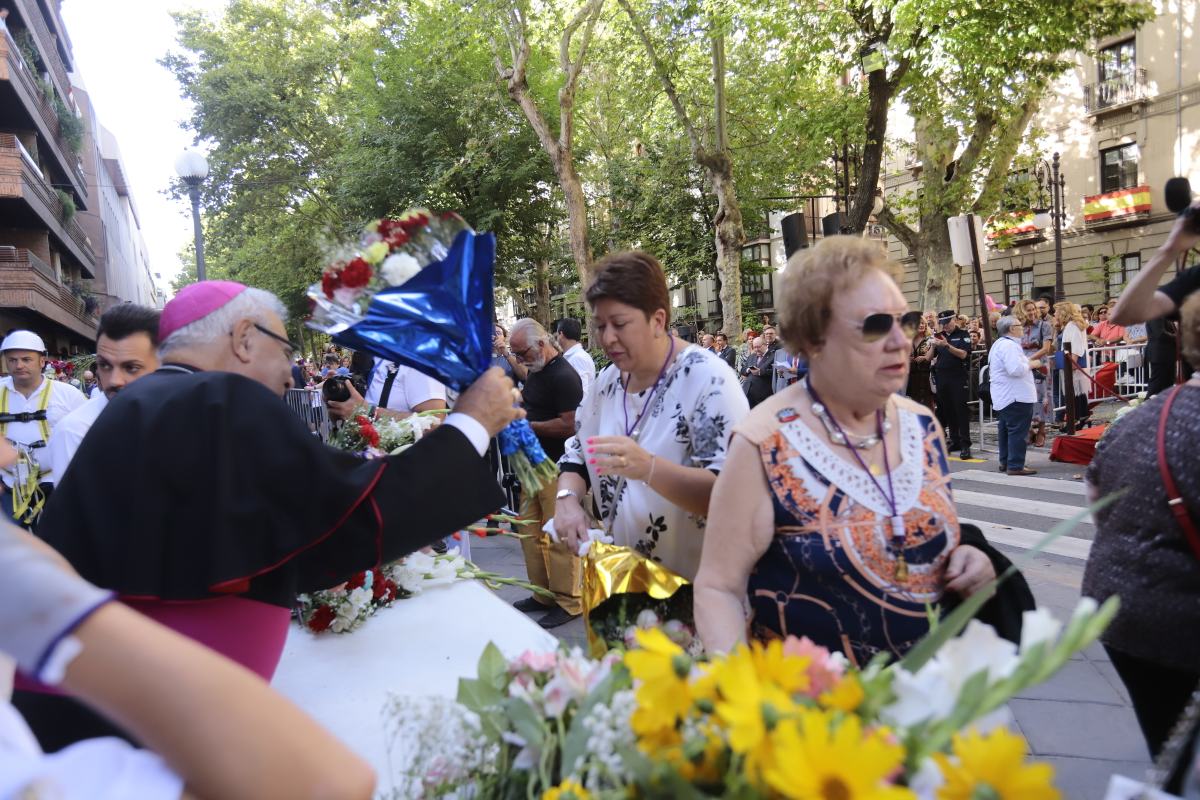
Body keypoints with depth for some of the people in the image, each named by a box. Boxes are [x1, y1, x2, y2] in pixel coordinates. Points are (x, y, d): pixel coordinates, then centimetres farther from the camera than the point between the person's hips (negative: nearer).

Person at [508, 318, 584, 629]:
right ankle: (543, 594, 26)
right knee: (530, 532, 13)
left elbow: (568, 425, -23)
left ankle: (569, 602, 8)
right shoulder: (536, 371, 13)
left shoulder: (564, 376, -16)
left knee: (559, 538, -4)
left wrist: (527, 425, -15)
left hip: (556, 467, -10)